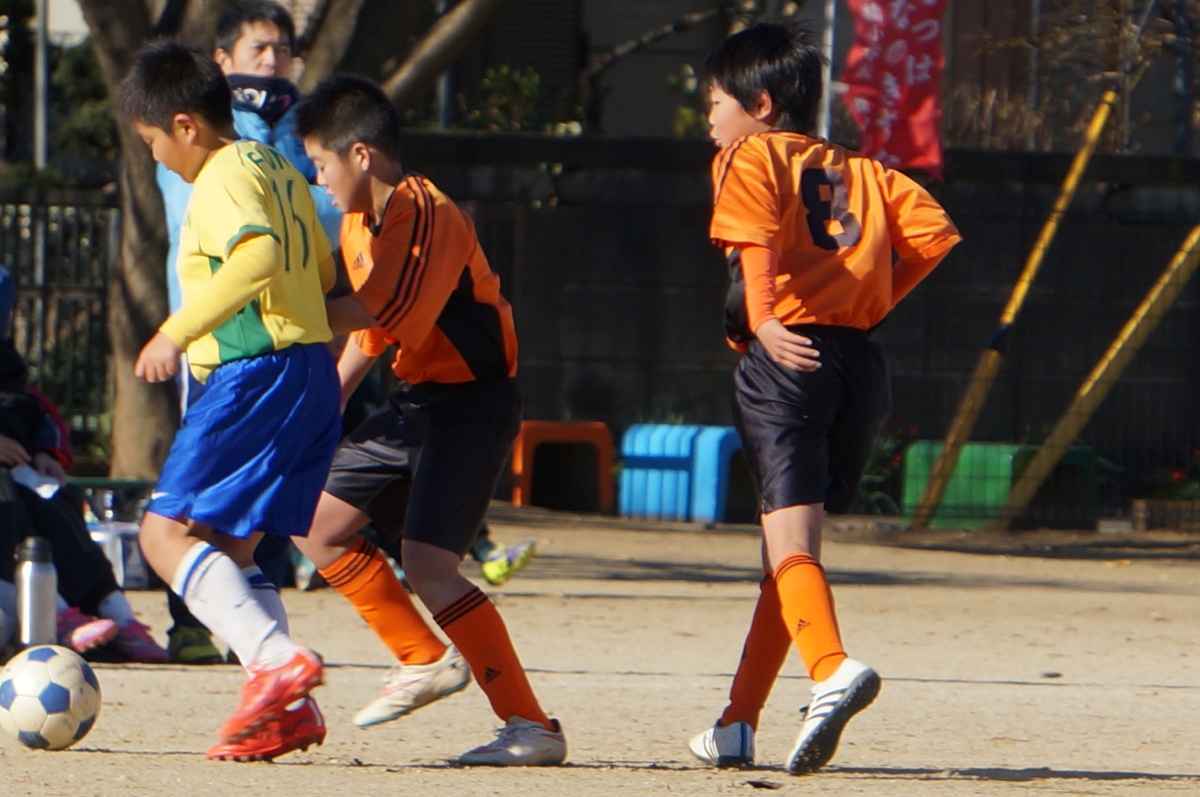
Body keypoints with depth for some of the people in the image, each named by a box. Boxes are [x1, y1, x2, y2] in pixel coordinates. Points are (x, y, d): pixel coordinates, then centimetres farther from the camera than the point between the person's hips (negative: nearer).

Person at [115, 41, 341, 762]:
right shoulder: (278, 168, 17)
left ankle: (275, 660, -23)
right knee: (230, 547, 15)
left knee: (166, 533, -9)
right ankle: (289, 708, 6)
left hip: (254, 373, -10)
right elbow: (323, 270, 26)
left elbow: (258, 255, -31)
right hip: (313, 369, 10)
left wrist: (180, 330, -31)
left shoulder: (221, 179, -12)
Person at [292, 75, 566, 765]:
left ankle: (533, 726, -18)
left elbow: (381, 311, -29)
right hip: (415, 399, 10)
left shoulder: (430, 216, -20)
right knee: (317, 525, 10)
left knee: (427, 560, -20)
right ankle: (429, 662, 22)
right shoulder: (359, 225, 11)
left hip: (472, 404, -10)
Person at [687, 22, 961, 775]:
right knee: (789, 540, 16)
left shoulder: (749, 159, 7)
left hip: (786, 354, -6)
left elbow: (756, 237, -14)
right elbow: (934, 231, 10)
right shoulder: (860, 170, 24)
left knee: (791, 538, -14)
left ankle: (833, 667, -41)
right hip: (862, 360, 6)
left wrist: (762, 319, -29)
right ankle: (739, 724, 22)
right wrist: (873, 305, 16)